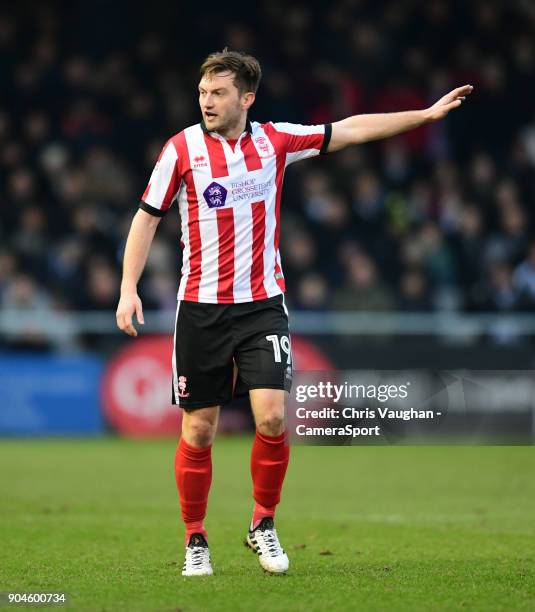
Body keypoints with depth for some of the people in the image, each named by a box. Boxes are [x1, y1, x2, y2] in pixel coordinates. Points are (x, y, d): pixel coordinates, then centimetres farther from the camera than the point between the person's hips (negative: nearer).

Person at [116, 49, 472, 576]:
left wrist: (426, 114, 8)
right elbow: (147, 217, 2)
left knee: (272, 418, -12)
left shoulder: (275, 140, 2)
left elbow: (351, 130, 9)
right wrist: (129, 288, -7)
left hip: (262, 305, 1)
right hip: (201, 309, -1)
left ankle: (263, 525, 9)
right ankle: (195, 541, 15)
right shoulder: (182, 148, -3)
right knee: (198, 430, 1)